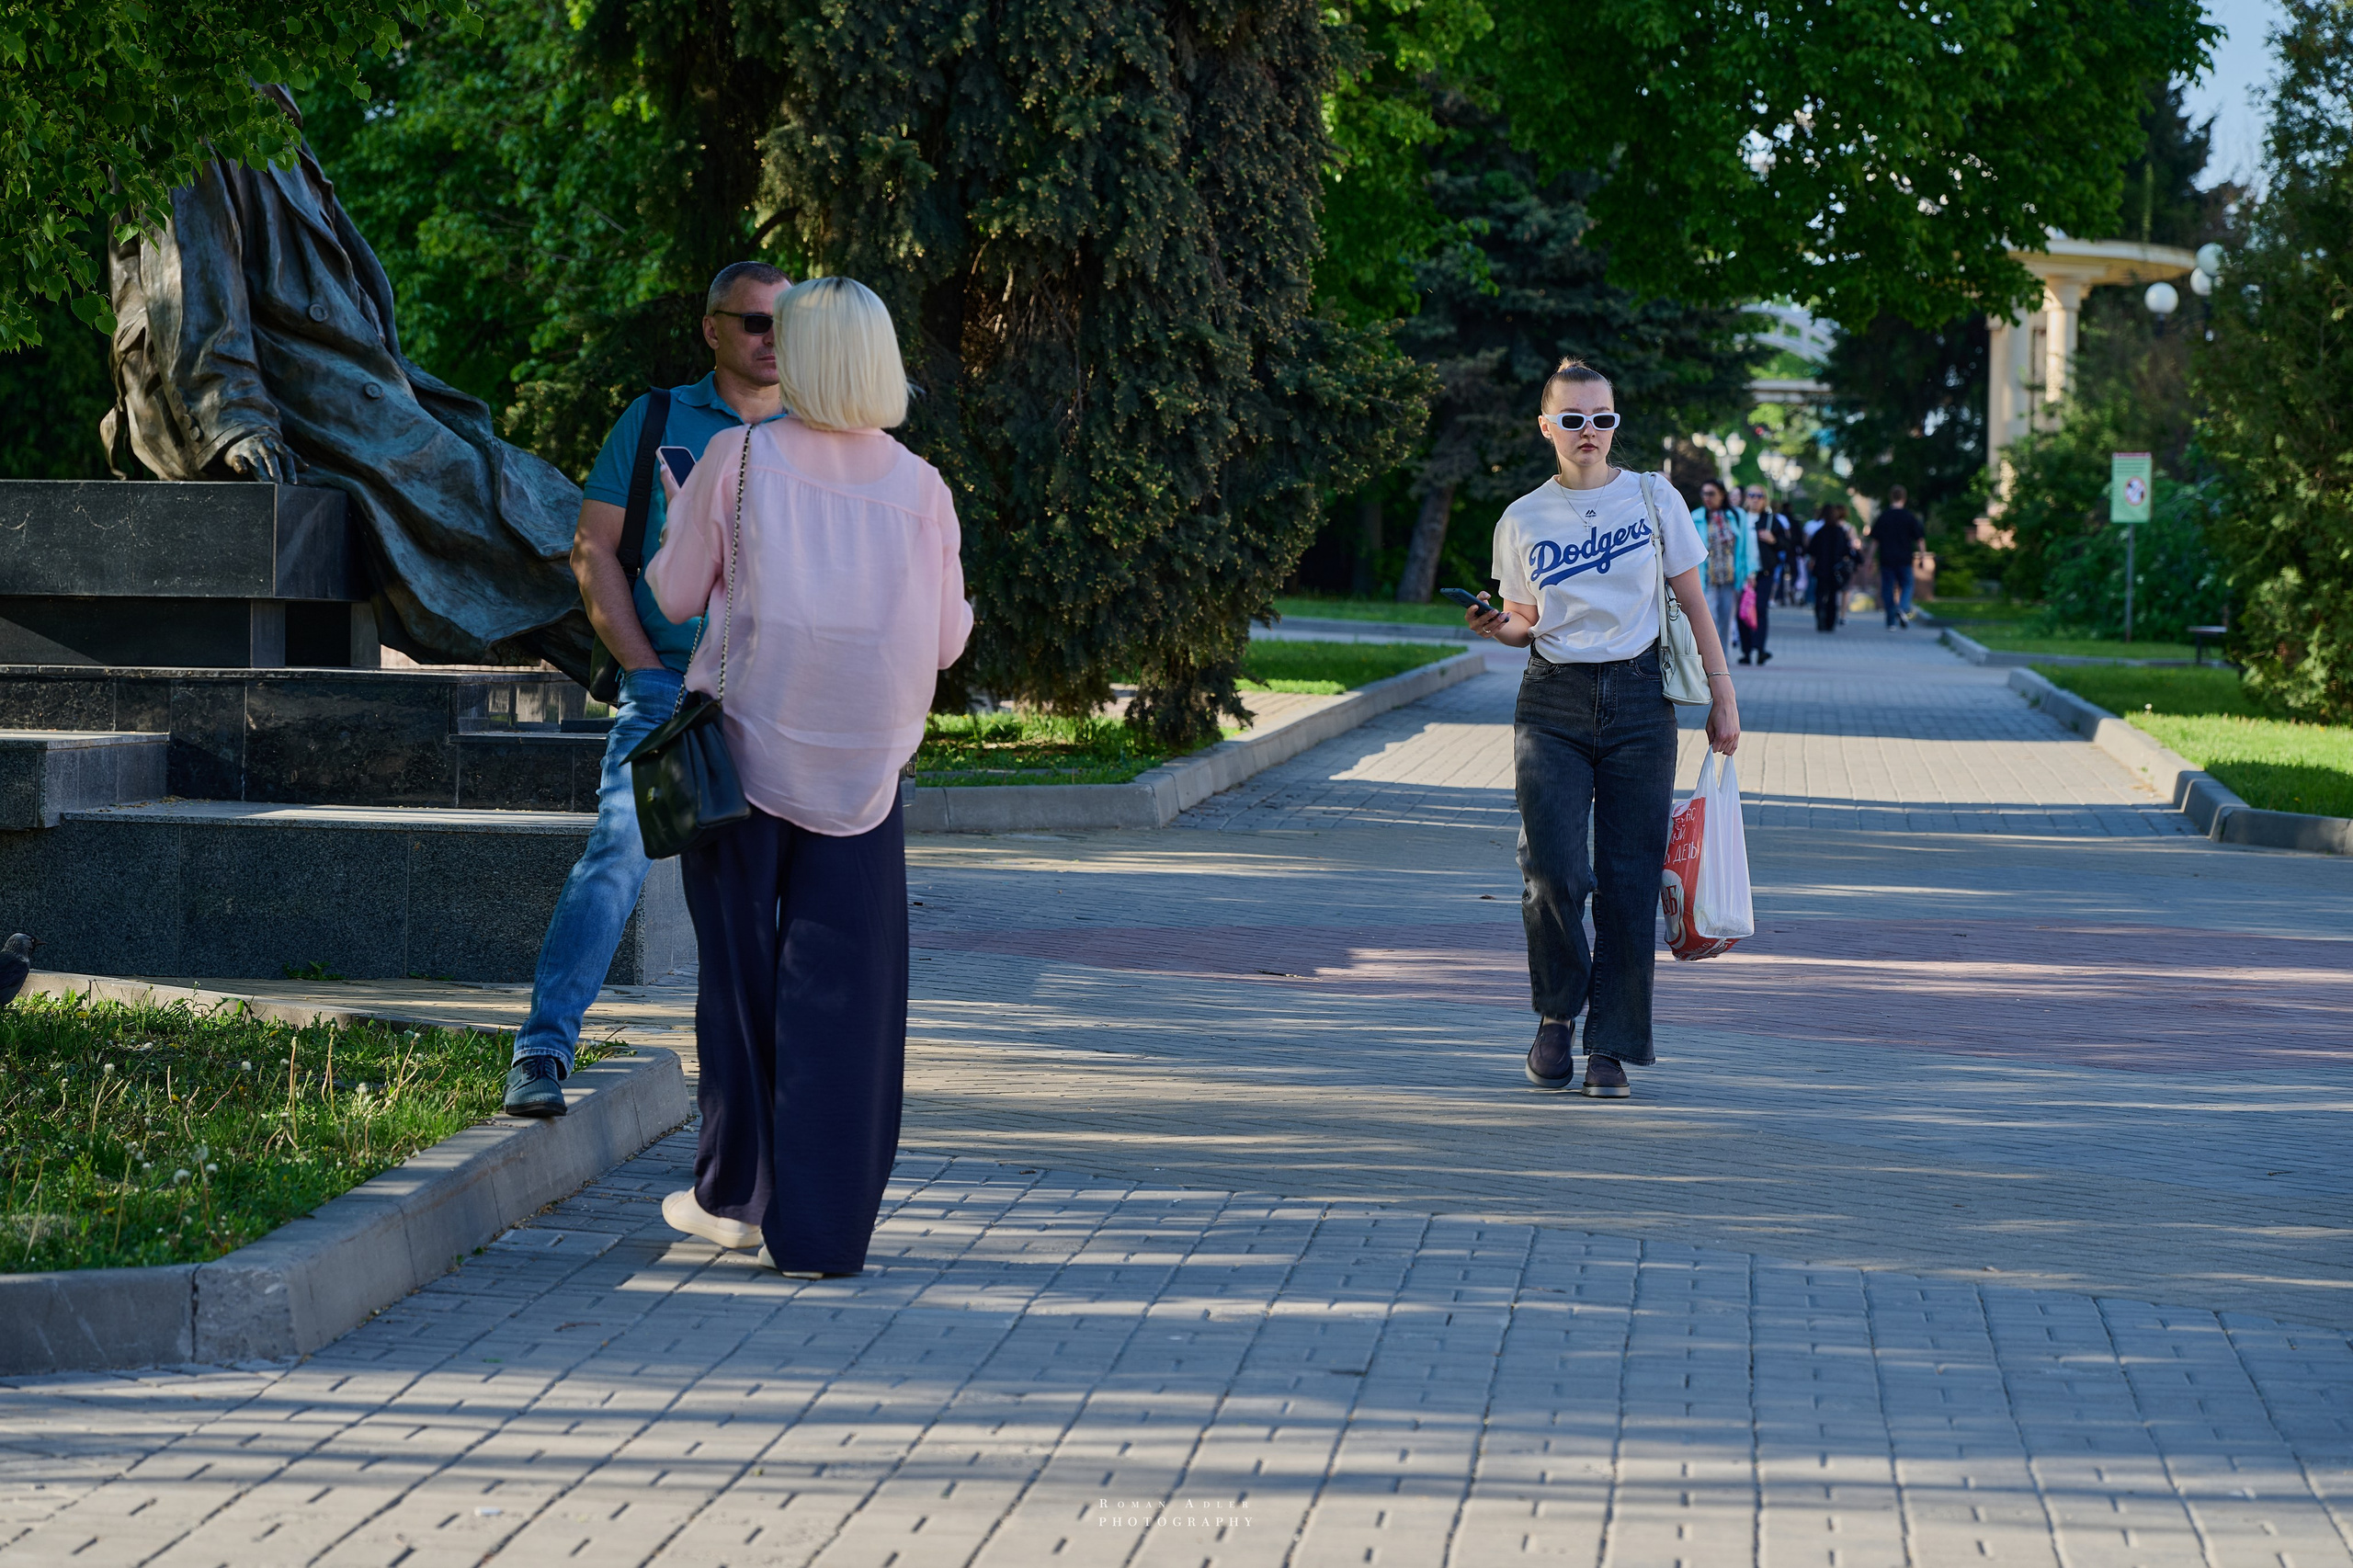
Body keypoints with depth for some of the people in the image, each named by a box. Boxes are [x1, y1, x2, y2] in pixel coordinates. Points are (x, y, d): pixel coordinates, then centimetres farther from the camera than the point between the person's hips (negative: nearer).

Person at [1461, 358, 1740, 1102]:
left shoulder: (1651, 497, 4)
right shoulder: (1521, 522, 5)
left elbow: (1692, 601, 8)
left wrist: (1721, 697, 4)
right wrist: (1498, 628, -9)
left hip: (1639, 701, 0)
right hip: (1553, 705, 0)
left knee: (1629, 881, -3)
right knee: (1553, 871, -14)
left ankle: (1611, 1048, 6)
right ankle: (1557, 1013, 11)